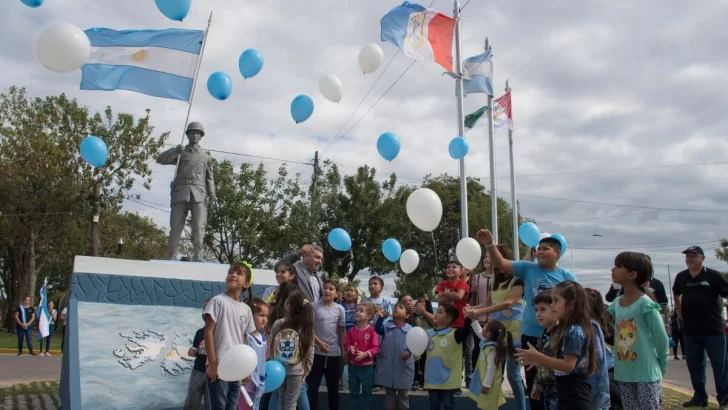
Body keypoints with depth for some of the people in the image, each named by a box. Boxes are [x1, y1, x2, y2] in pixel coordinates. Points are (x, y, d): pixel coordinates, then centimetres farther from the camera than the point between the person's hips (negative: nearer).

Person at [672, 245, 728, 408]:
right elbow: (676, 294, 23)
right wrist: (680, 313, 15)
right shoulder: (681, 277, 5)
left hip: (713, 329, -4)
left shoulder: (713, 275, -8)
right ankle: (700, 397, 22)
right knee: (694, 364, 11)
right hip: (690, 330, 4)